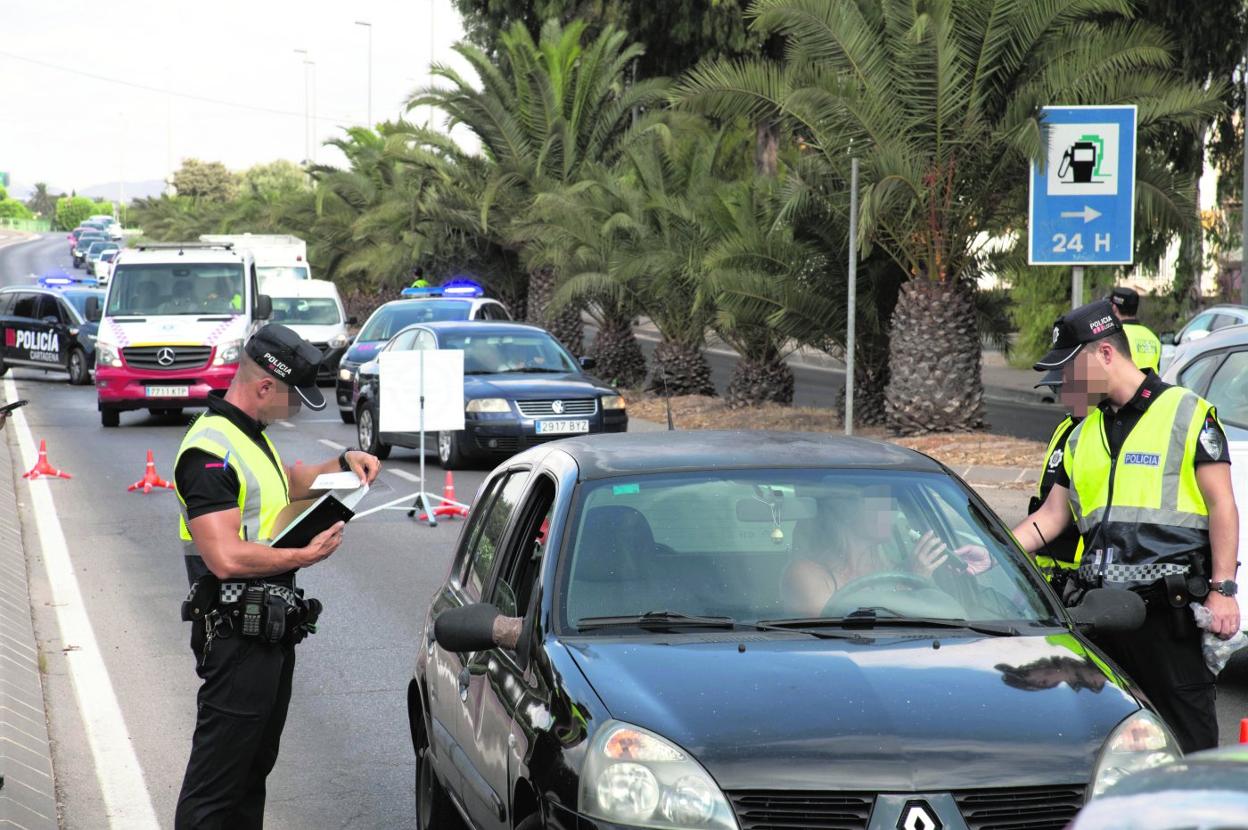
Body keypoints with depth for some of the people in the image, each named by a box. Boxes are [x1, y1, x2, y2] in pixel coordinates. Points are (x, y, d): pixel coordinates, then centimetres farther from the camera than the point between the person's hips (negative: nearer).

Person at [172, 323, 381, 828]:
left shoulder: (252, 436, 14)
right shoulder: (210, 451, -19)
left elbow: (288, 483, 36)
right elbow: (226, 557, -27)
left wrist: (343, 464, 20)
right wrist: (303, 556, -17)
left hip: (272, 630, 11)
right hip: (237, 635, -11)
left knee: (255, 767, 17)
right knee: (214, 785, -7)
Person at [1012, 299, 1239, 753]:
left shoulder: (1186, 414, -2)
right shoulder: (1084, 434, 18)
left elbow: (1222, 505, -5)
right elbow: (1052, 515, 20)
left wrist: (1222, 589, -12)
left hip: (1170, 610, -6)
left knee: (1186, 735, -3)